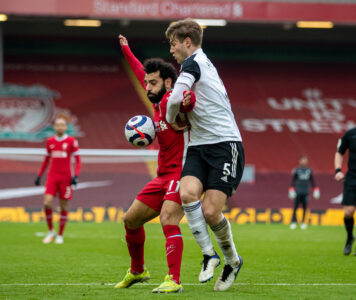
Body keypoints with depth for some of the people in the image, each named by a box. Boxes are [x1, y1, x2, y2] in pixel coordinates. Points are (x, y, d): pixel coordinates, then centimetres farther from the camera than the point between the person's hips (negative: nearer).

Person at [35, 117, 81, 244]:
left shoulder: (71, 141, -3)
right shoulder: (50, 141, 9)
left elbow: (78, 160, -1)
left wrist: (75, 176, -13)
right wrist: (39, 175, 17)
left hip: (65, 177, -2)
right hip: (52, 176, 2)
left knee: (63, 206, 2)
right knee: (47, 203, -12)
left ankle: (60, 235, 14)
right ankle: (51, 231, 6)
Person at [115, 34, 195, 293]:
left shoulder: (171, 100, -11)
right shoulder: (158, 102, 13)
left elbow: (187, 99, -35)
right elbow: (142, 73, 30)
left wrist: (187, 101, -58)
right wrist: (126, 50, 42)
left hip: (181, 173, -10)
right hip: (164, 175, 10)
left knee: (168, 220, -28)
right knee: (131, 219, 16)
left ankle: (174, 281, -32)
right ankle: (137, 271, 34)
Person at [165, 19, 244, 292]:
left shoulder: (193, 62, -9)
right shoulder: (204, 64, 19)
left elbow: (175, 99, -19)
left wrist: (170, 121, 0)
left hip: (225, 144, -8)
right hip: (199, 147, 8)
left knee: (210, 212, -12)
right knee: (187, 193, -17)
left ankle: (233, 260, 12)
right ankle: (209, 254, -7)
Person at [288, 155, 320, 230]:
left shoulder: (309, 170, 9)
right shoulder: (296, 170, -1)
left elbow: (312, 181, 18)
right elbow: (293, 181, 1)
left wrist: (315, 189, 14)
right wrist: (291, 190, -6)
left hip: (305, 192, 3)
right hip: (298, 192, -3)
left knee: (304, 207, 1)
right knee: (295, 207, -7)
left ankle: (303, 222, 8)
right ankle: (293, 222, -1)